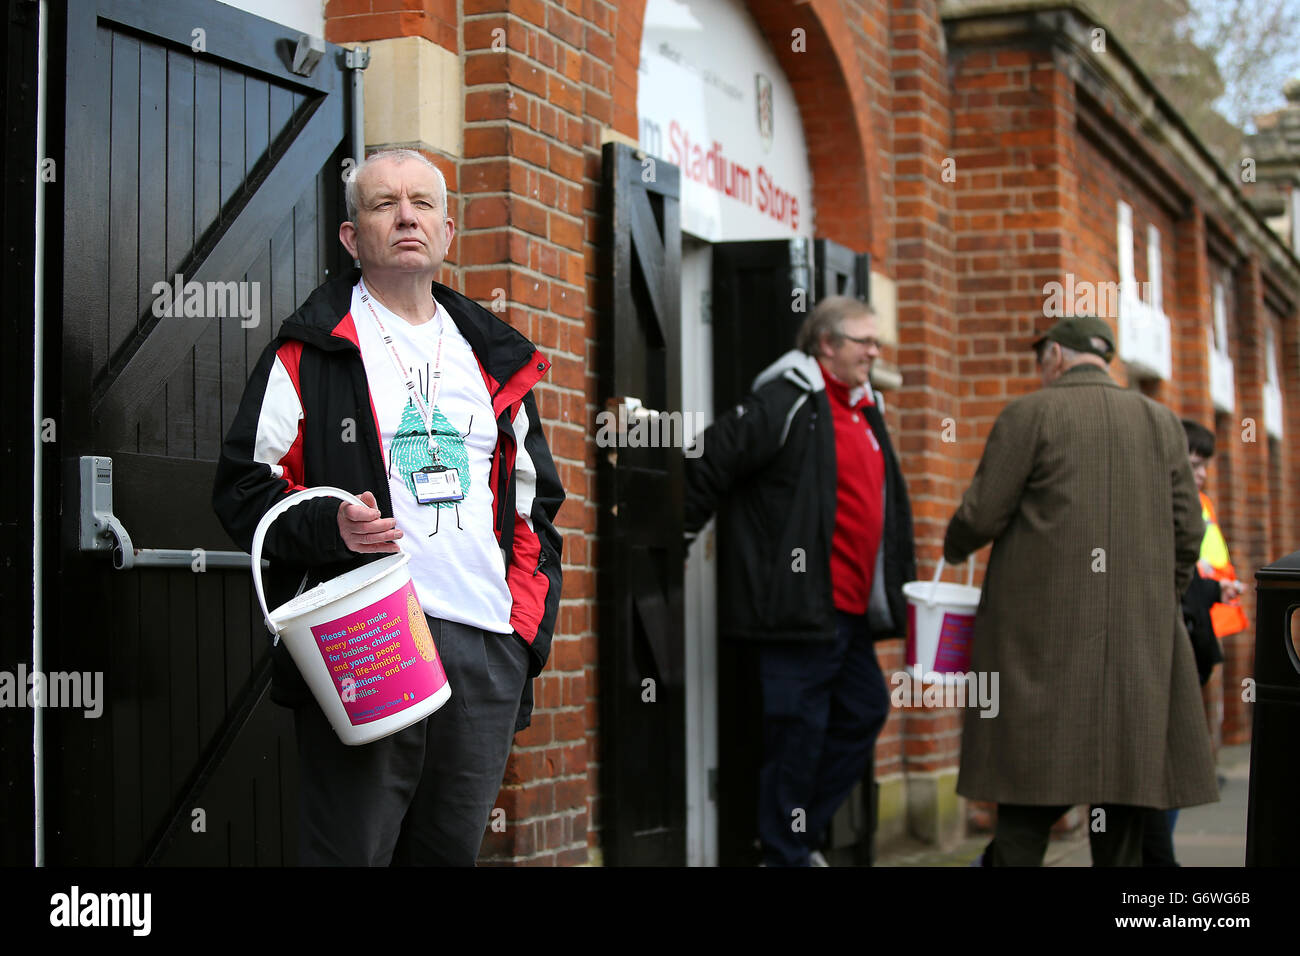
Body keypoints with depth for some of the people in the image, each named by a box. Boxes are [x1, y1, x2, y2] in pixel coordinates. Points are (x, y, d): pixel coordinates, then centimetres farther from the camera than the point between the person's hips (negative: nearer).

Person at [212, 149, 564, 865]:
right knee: (350, 847, -6)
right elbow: (243, 486, 1)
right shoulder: (311, 352, 4)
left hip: (488, 650, 5)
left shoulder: (498, 361, 20)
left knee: (452, 849, 9)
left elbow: (534, 503, 23)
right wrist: (328, 526, -18)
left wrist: (530, 620, 10)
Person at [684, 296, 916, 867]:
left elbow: (890, 511, 26)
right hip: (799, 604, -9)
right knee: (799, 727, -3)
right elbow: (708, 465, -13)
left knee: (864, 712, 14)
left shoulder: (866, 412, 18)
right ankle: (785, 854, 9)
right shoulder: (787, 402, -10)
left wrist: (901, 585, 22)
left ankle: (800, 833, 26)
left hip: (851, 611, 9)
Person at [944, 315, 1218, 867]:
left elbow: (981, 516, -6)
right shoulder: (1161, 423, 9)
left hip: (1044, 632, -3)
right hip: (1140, 634, 3)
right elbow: (1187, 533, 8)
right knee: (1122, 787, 7)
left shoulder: (1030, 415, -3)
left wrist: (953, 551, 15)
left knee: (1029, 796, 0)